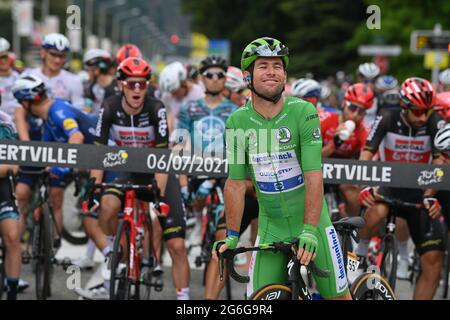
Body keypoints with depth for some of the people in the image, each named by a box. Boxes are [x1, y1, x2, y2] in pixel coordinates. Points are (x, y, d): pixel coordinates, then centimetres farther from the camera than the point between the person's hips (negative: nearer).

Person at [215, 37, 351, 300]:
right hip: (271, 229, 2)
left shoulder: (304, 112, -14)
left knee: (338, 295, 2)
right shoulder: (237, 122, -4)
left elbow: (314, 177, -19)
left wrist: (309, 230, -26)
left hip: (311, 222, -2)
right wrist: (232, 236, 1)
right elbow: (236, 184, 3)